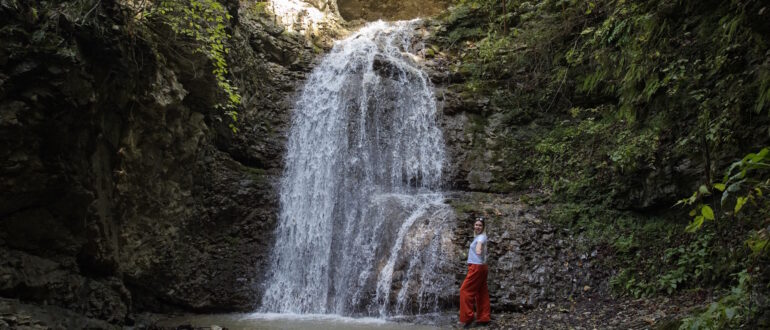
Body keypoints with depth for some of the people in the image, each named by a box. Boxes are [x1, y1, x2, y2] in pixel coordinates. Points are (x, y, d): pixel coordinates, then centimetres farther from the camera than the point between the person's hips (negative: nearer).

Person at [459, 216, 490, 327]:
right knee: (482, 292, 10)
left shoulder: (481, 237, -14)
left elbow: (480, 243, -37)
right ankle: (483, 318, 13)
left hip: (477, 267, -10)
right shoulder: (478, 237, 17)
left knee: (465, 290, -7)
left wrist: (478, 247, -50)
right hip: (481, 267, 10)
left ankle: (467, 317, -6)